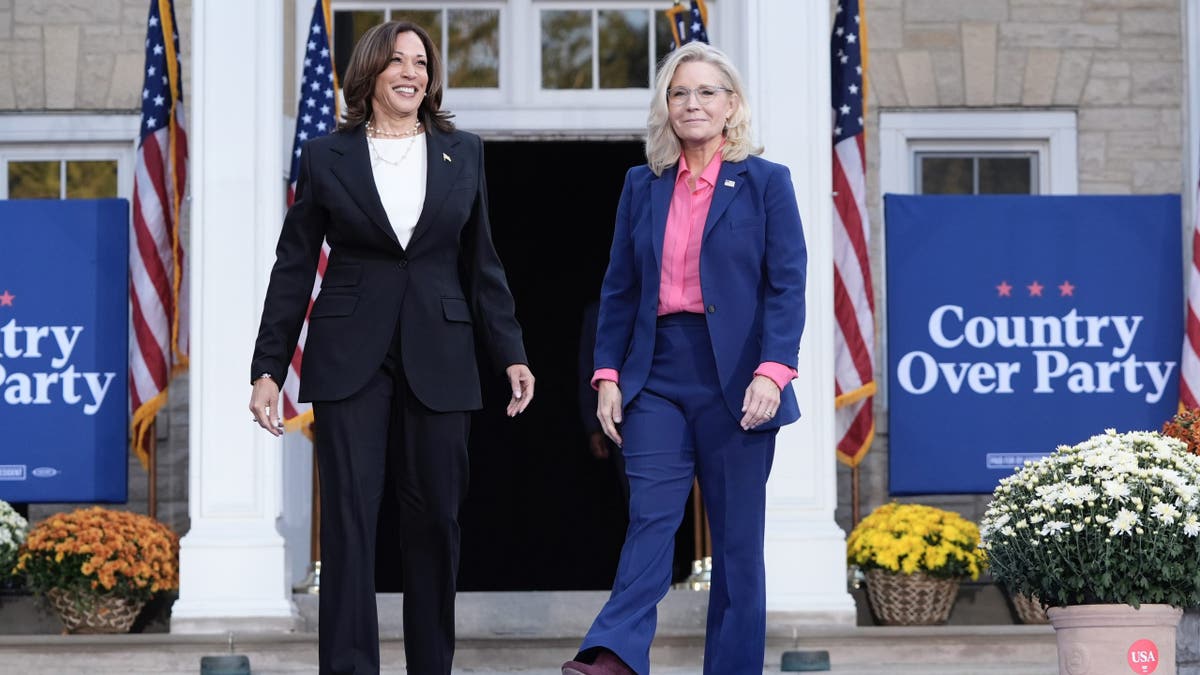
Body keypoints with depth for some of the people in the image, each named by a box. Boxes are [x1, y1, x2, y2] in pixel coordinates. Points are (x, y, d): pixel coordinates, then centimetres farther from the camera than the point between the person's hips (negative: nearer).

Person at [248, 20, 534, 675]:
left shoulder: (462, 153, 9)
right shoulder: (326, 157, 4)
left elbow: (481, 265, 13)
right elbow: (293, 269, 5)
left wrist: (511, 353, 7)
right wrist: (268, 368, 1)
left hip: (437, 359, 2)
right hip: (350, 359, -2)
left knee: (435, 519, 4)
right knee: (348, 518, -6)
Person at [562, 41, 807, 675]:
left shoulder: (765, 182, 3)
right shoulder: (642, 185, 12)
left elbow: (787, 286, -3)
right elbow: (619, 289, 13)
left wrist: (772, 372, -15)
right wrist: (608, 374, 4)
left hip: (735, 379, -2)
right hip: (657, 374, 2)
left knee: (737, 537, 2)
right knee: (650, 517, -11)